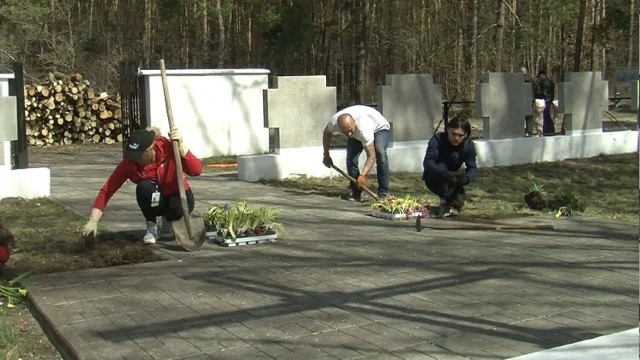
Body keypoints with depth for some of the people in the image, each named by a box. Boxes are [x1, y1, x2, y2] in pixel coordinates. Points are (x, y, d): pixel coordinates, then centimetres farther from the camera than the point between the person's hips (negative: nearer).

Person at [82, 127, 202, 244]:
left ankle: (168, 220, 2)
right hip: (155, 200, 1)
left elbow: (196, 171, -34)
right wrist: (92, 221, -29)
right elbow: (107, 190, -22)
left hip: (178, 195, -1)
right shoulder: (128, 163, -21)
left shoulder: (168, 148, -25)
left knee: (178, 208, -37)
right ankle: (151, 226, -9)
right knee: (144, 186, -33)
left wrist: (181, 145, -44)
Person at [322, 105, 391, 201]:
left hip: (379, 127, -5)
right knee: (351, 158, -15)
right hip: (356, 134, 5)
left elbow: (371, 157, -41)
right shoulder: (334, 122, -33)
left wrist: (362, 175, -52)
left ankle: (383, 193, -24)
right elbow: (326, 133, -6)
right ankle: (356, 193, -1)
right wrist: (326, 154, -3)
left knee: (380, 153, -29)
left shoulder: (363, 129, -46)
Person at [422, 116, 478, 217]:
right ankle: (444, 202, -21)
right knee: (441, 166, -34)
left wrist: (466, 178, -44)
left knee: (458, 202, -23)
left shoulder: (469, 145, -14)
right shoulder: (437, 140, -24)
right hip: (433, 179, -2)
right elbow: (427, 162, -36)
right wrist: (445, 174, -54)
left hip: (452, 182, 3)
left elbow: (473, 168, -19)